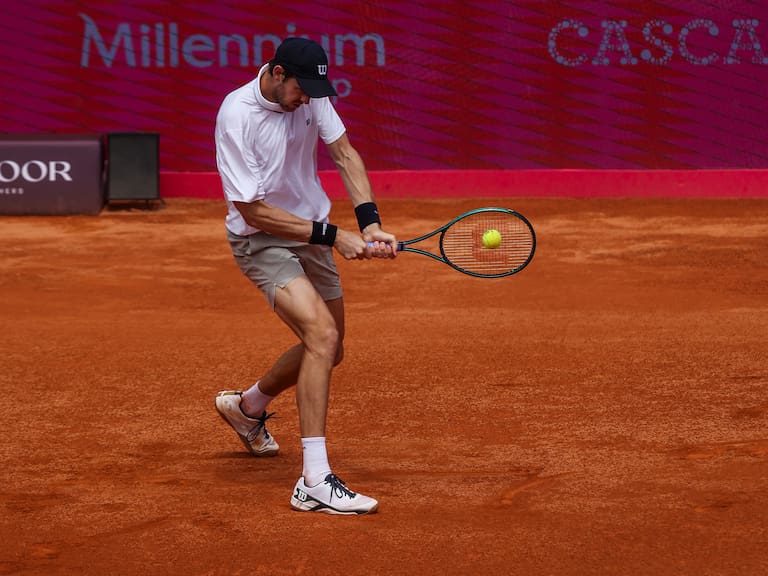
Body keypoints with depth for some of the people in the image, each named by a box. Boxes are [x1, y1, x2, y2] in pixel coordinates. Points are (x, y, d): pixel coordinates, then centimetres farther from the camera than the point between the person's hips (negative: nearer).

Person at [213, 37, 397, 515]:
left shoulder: (310, 95, -6)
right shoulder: (237, 116, -26)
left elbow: (344, 154, -2)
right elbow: (253, 210, -25)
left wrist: (370, 222, -18)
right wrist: (332, 236, -25)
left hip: (311, 234, 8)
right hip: (262, 240, -8)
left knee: (328, 351, 17)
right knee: (322, 334, -27)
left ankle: (247, 407, 48)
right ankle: (315, 483, -28)